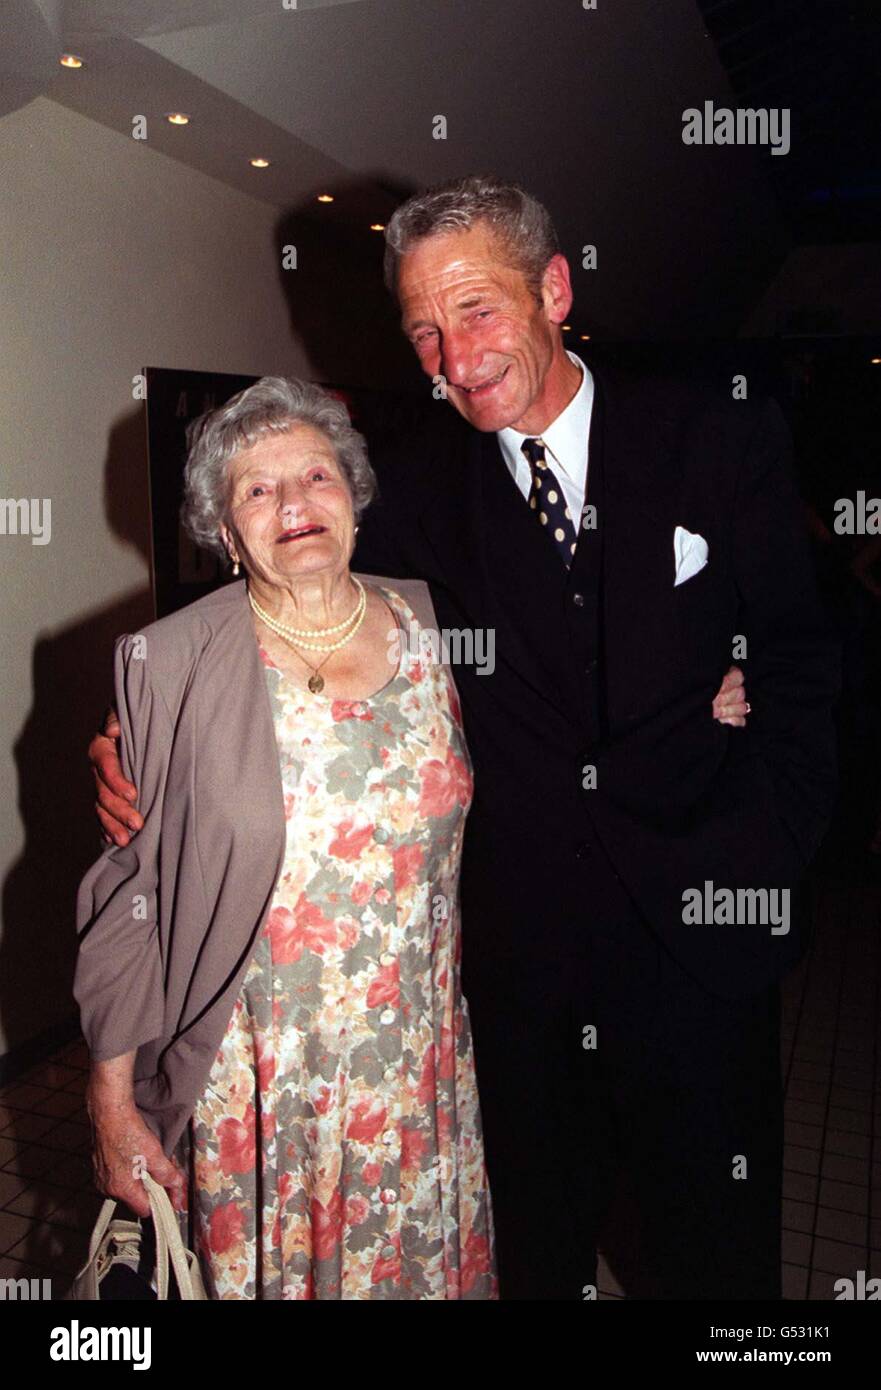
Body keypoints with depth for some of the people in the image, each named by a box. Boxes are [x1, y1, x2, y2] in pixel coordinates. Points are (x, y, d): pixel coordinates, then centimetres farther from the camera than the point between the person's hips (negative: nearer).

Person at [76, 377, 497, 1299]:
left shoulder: (426, 627, -1)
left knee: (420, 1262, 20)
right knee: (263, 1266, 16)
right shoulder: (170, 664, -11)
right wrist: (112, 1093, -6)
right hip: (252, 1081, -3)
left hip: (419, 1069, 3)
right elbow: (125, 893, -7)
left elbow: (465, 827, 10)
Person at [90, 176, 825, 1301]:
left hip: (703, 928, 0)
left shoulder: (722, 439, -4)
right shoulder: (418, 489, -2)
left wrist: (761, 855, -9)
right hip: (523, 945, 1)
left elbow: (797, 664, -1)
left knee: (715, 1248, 19)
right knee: (537, 1245, 20)